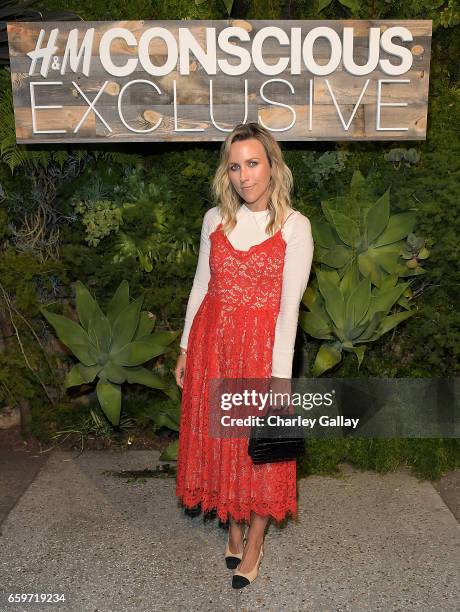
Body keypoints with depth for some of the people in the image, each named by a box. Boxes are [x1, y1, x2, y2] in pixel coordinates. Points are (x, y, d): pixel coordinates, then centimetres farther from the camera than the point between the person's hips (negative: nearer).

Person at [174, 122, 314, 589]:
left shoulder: (294, 226, -9)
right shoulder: (215, 219, 4)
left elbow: (289, 307, -12)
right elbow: (201, 285, 9)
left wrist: (280, 376, -15)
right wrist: (185, 348, 9)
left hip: (261, 345, -4)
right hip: (212, 341, 4)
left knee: (259, 446, 8)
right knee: (220, 438, 14)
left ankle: (254, 542, 29)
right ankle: (234, 528, 36)